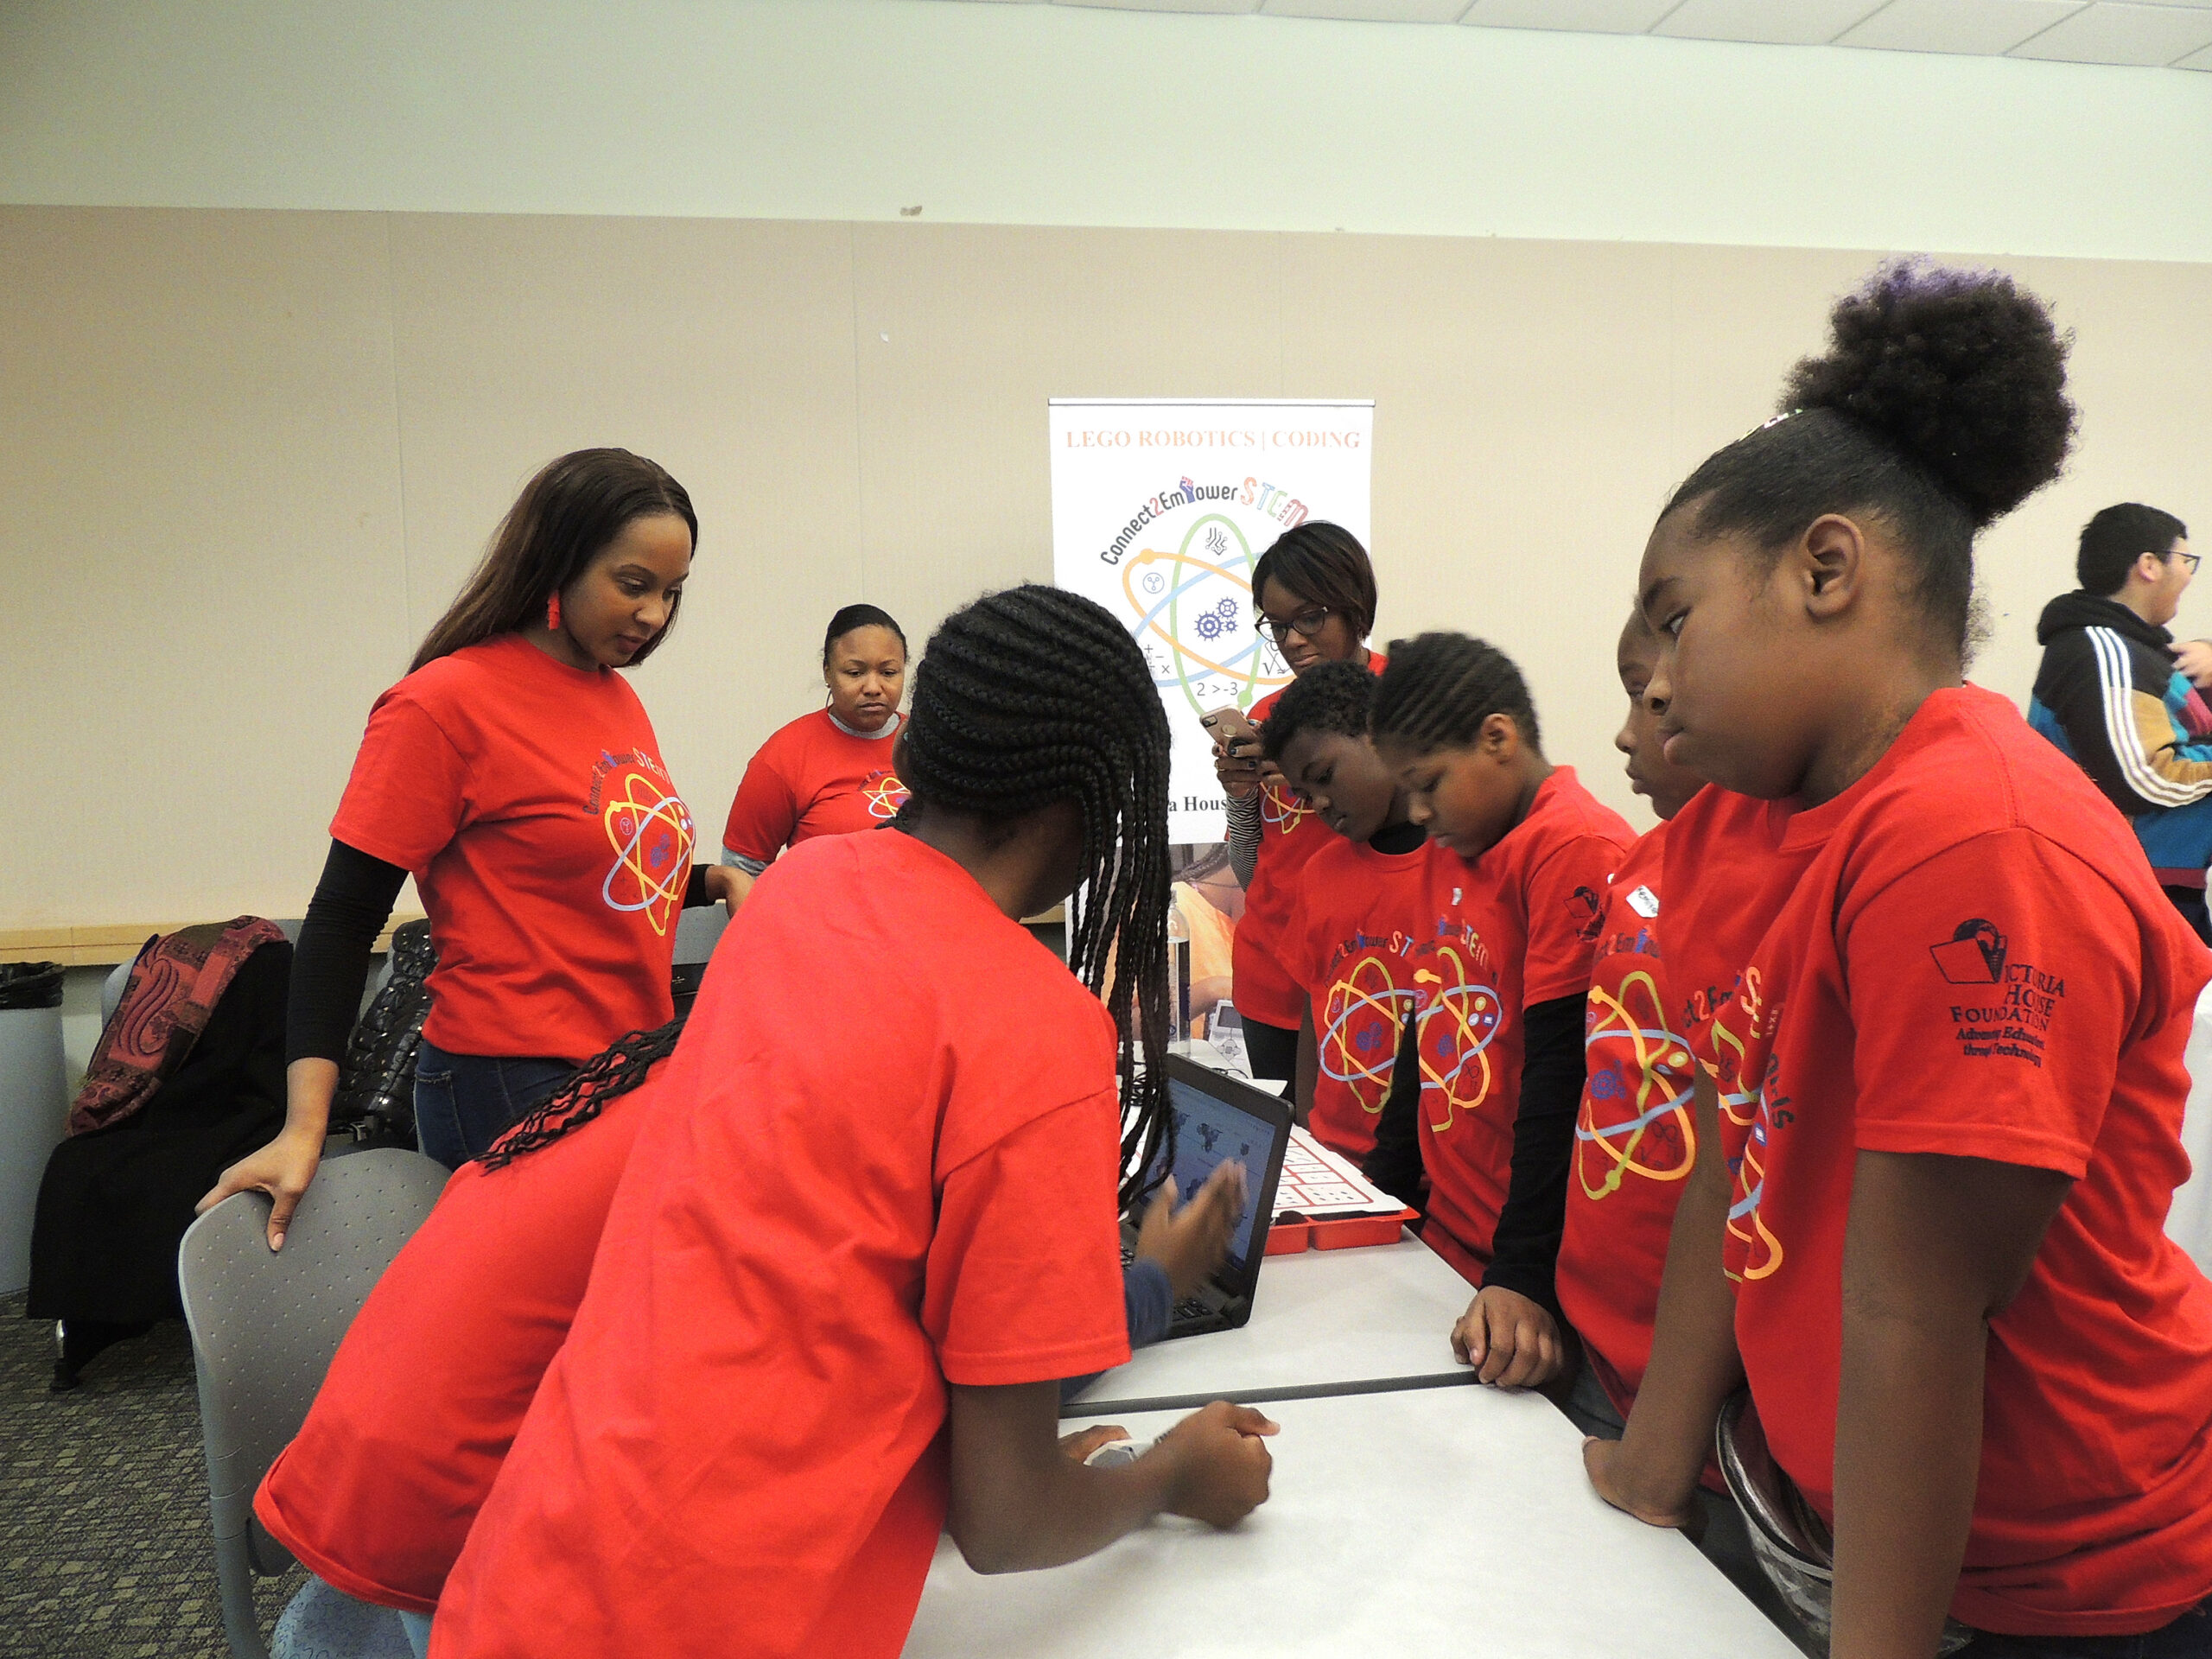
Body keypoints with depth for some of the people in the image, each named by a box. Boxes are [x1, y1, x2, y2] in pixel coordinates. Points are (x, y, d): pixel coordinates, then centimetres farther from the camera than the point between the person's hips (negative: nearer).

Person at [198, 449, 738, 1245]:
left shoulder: (617, 697, 10)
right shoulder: (447, 703, -11)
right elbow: (342, 920, -11)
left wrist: (712, 880, 4)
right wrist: (304, 1130, -17)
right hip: (513, 1094, -7)